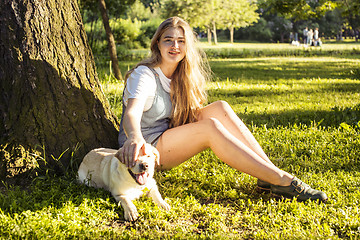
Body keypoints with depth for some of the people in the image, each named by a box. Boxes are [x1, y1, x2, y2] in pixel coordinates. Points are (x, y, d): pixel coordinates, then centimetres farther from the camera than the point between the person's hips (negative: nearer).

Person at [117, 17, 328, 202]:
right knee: (210, 126, -30)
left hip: (168, 139, 7)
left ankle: (268, 178, -23)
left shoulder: (180, 77, 7)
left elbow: (191, 116, 8)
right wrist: (134, 137, -58)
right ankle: (282, 181, -34)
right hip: (145, 149, -7)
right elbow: (132, 113, -36)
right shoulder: (145, 75, -17)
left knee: (220, 108, -15)